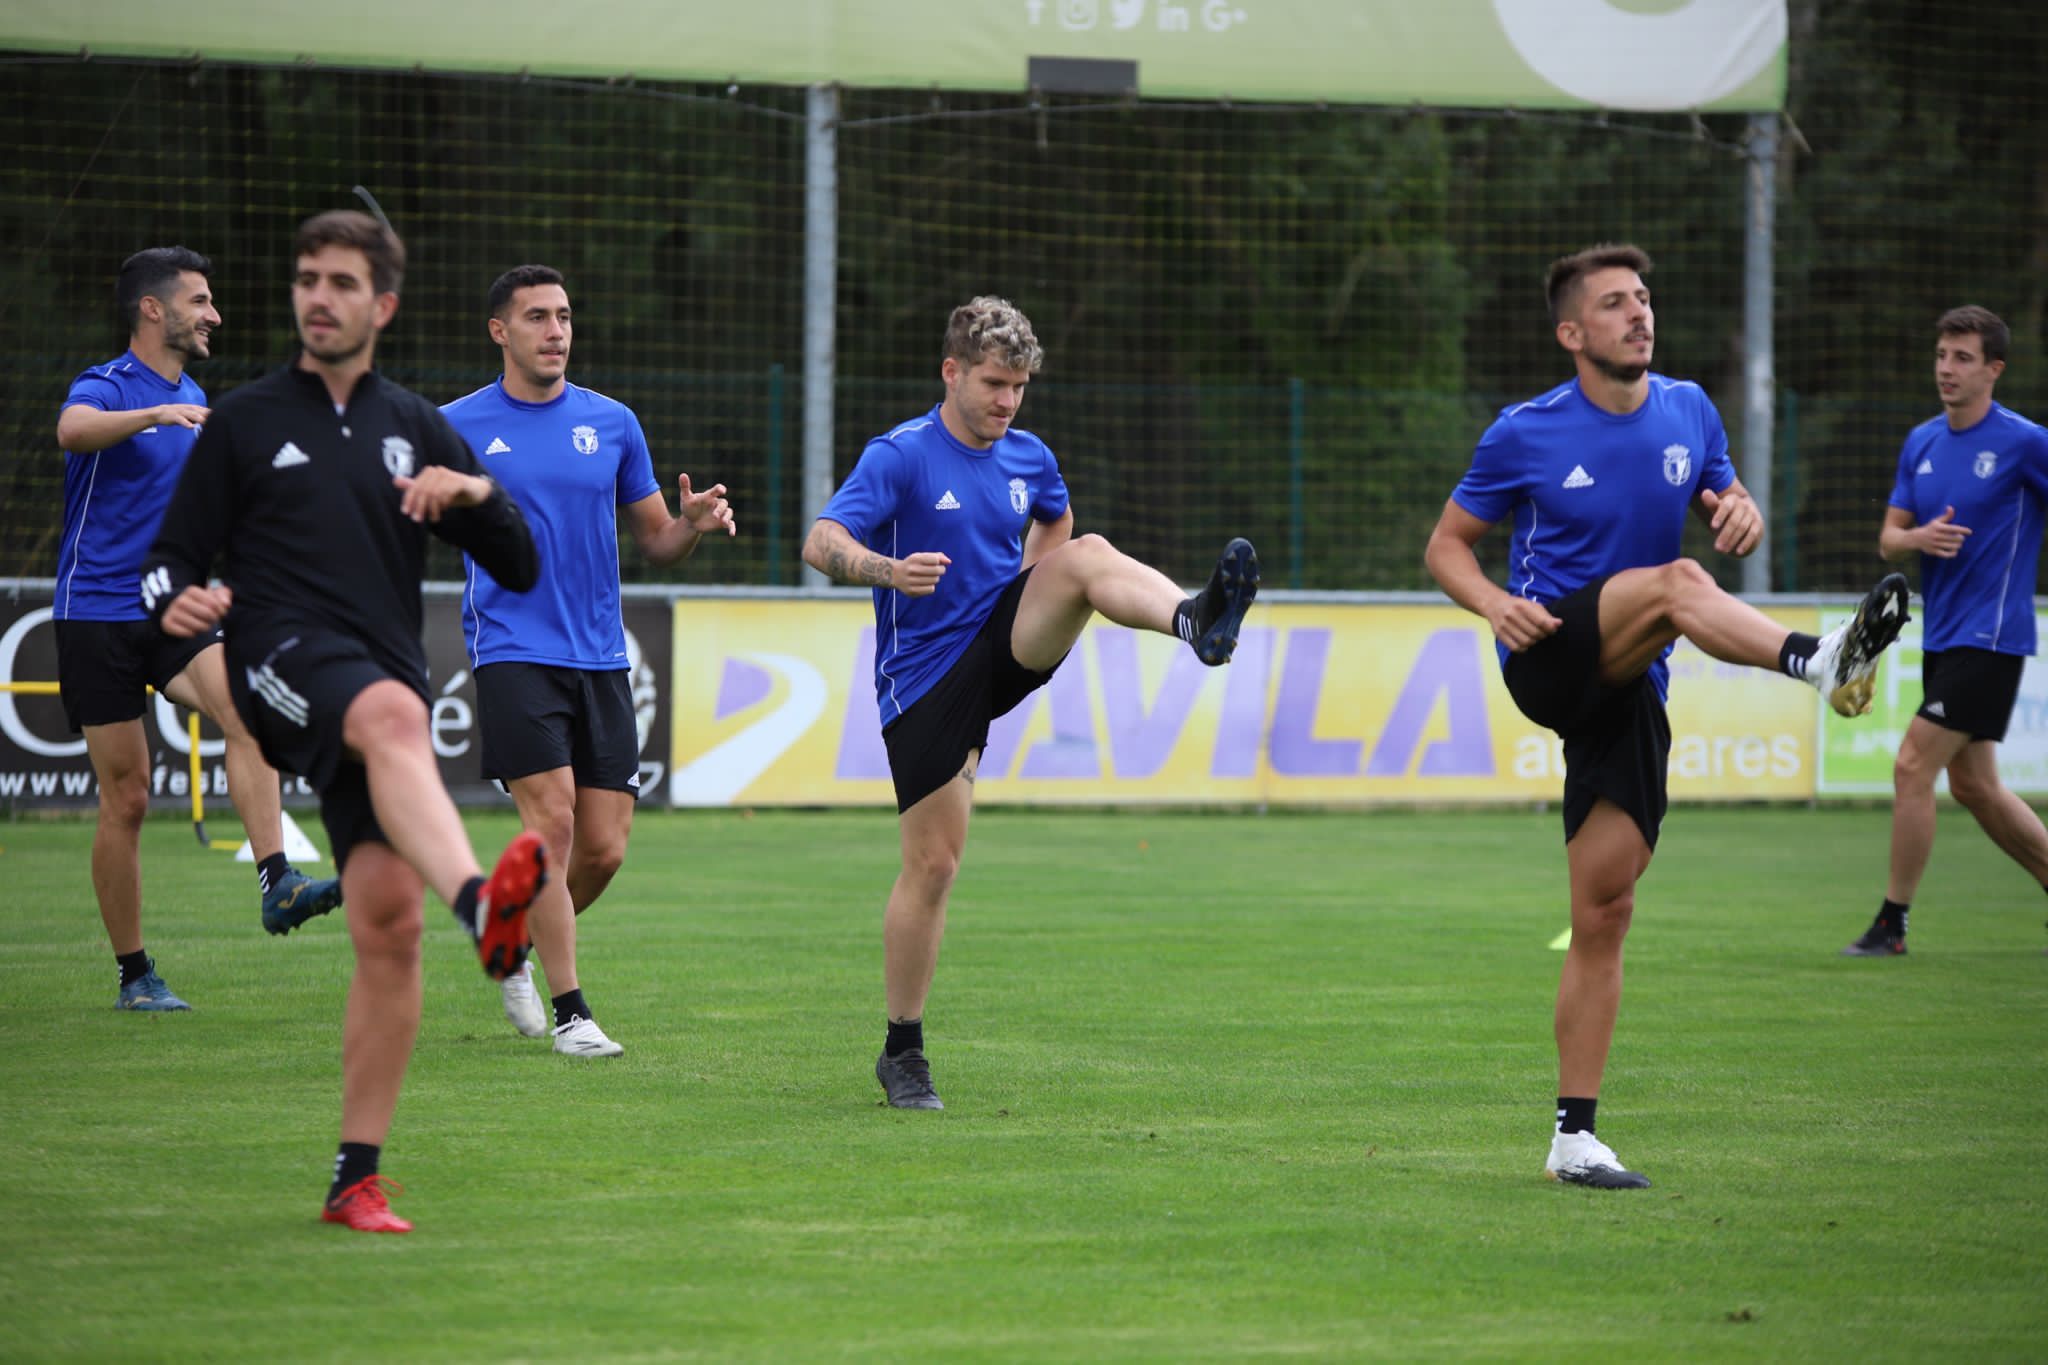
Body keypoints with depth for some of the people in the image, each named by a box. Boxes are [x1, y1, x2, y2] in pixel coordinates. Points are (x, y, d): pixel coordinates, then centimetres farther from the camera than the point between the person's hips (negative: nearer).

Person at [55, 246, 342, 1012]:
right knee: (126, 797, -2)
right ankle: (134, 973, 9)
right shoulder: (104, 387, -8)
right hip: (96, 612, -5)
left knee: (245, 711, -25)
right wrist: (157, 413, -50)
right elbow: (74, 431, -35)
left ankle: (276, 884, -34)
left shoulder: (194, 401, 15)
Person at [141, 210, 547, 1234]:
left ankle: (357, 1177, 1)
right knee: (392, 714, -39)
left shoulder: (415, 429, 21)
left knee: (390, 920, -8)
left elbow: (519, 570, 18)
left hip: (385, 678, 4)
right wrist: (175, 601, -12)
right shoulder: (245, 422, 14)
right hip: (282, 658, -4)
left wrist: (478, 495, -3)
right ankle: (479, 902, -69)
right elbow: (173, 554, 12)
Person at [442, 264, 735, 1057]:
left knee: (604, 848, 0)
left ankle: (515, 941, 29)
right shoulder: (458, 427, 1)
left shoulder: (613, 424, 10)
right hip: (513, 654, -4)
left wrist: (693, 525, -7)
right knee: (552, 817, -17)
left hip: (600, 657, 4)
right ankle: (569, 1011, -8)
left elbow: (655, 541, 16)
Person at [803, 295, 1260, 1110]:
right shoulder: (900, 457, -10)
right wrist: (890, 569, -40)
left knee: (1089, 554, -22)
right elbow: (821, 543, -21)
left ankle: (1196, 623, -54)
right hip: (925, 677, -4)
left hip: (1006, 646, 4)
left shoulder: (1029, 459, 7)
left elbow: (1055, 521, 30)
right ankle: (903, 1051, 10)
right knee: (933, 861, -3)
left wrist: (1043, 584, 11)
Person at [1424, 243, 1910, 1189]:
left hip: (1628, 690, 4)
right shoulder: (1525, 435, -4)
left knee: (1605, 910, -1)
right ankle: (1818, 660, -60)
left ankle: (1573, 1136, 3)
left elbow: (1726, 507, 17)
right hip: (1548, 656, -4)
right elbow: (1447, 544, 4)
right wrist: (1495, 605, -17)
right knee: (1676, 583, -32)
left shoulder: (1689, 413, 5)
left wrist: (1740, 516, -8)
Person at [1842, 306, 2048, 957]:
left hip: (1990, 636, -8)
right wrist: (1919, 538, -11)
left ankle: (1892, 923, -3)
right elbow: (1888, 538, 9)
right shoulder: (1921, 443, 9)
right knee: (1974, 786, 13)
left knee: (1913, 767, -11)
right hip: (1941, 635, 8)